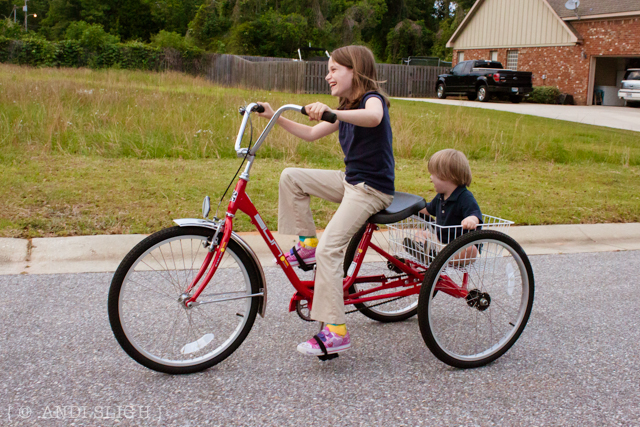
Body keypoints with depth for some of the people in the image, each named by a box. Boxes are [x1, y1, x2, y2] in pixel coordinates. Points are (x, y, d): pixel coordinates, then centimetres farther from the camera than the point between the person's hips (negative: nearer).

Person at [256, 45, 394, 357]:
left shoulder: (372, 99, -14)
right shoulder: (345, 111, 15)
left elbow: (374, 117, -39)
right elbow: (311, 134, 19)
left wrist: (331, 112, -52)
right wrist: (275, 117, 11)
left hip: (372, 188, -9)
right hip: (350, 180, 9)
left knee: (329, 249, -20)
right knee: (291, 177, 5)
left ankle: (335, 331, -17)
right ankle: (307, 243, 10)